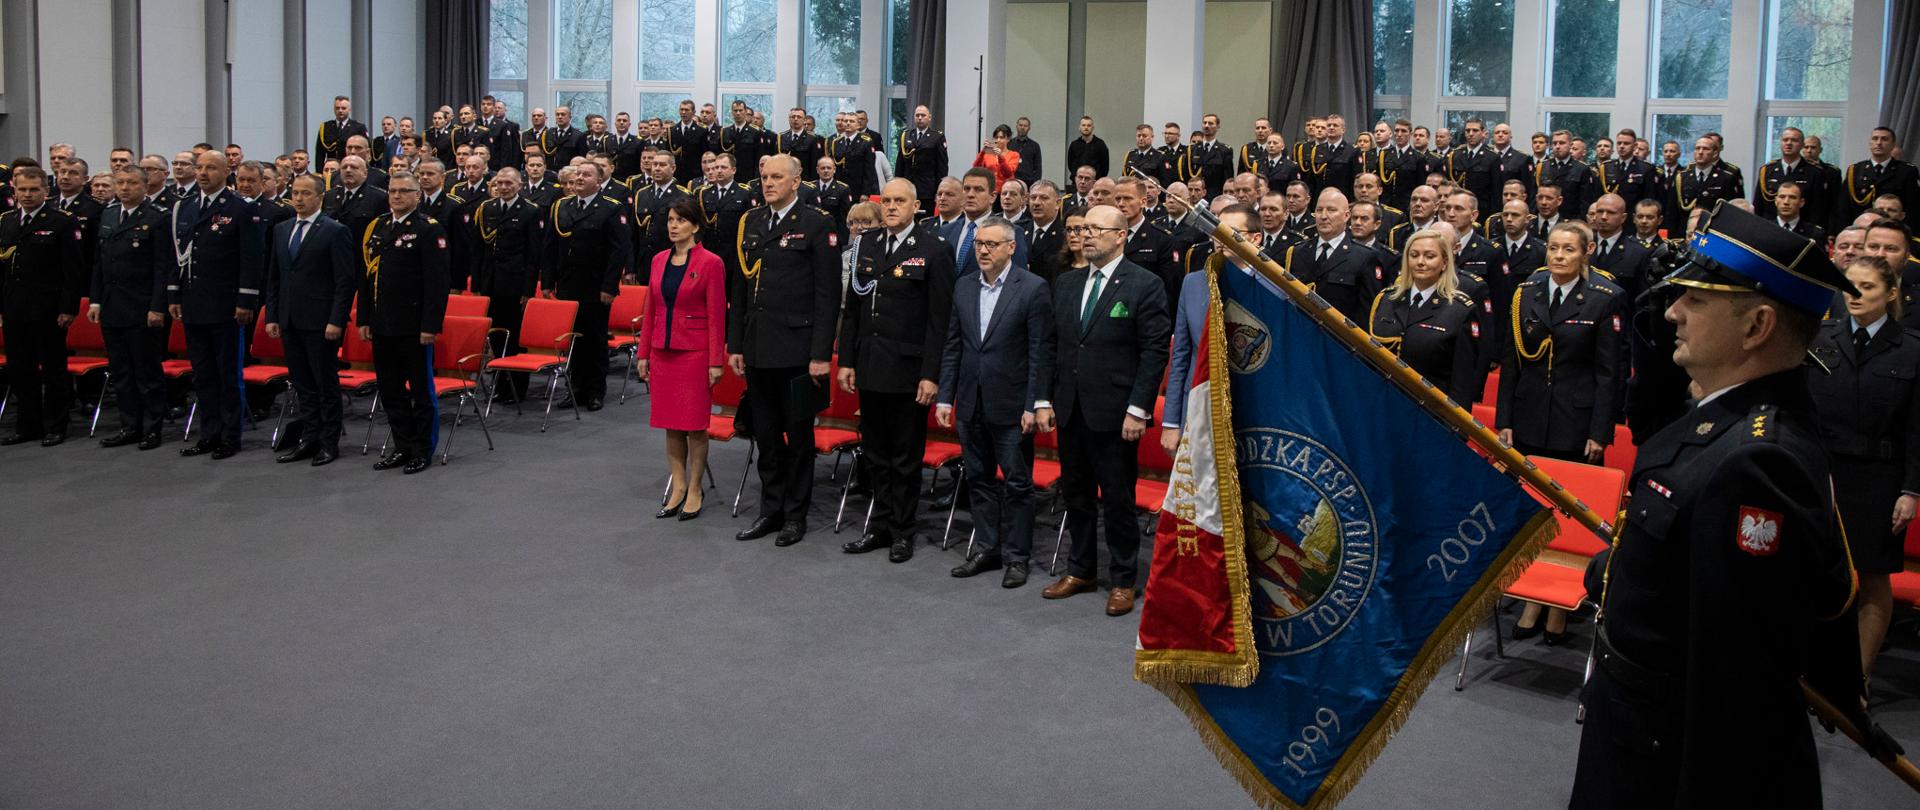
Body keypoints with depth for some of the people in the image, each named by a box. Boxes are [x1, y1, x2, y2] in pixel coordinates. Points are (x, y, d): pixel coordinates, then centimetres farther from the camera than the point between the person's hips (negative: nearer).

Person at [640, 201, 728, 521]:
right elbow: (651, 311, 13)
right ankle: (677, 487, 19)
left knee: (694, 423, 1)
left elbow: (716, 315, -9)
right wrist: (644, 353, 10)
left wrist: (715, 361, -12)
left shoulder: (710, 263, -8)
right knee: (670, 422, 9)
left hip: (695, 352, -5)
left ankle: (695, 490, 13)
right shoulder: (658, 261, 9)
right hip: (662, 351, 5)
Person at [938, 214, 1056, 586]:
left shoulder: (1033, 289, -8)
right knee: (980, 480, 14)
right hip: (971, 404, 5)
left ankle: (1016, 557, 13)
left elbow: (1041, 353, -10)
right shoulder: (964, 288, 8)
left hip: (1011, 406, -5)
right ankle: (987, 549, 25)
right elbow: (952, 346, 11)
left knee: (1017, 483, 3)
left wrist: (1035, 405, -13)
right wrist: (945, 397, 6)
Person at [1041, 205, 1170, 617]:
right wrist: (1045, 400, 8)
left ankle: (1122, 580, 16)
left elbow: (1155, 351, -10)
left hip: (1114, 413, -6)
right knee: (1076, 494, 15)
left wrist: (1137, 410, -15)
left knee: (1117, 499, 3)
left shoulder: (1145, 286, -7)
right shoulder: (1066, 284, 11)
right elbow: (1053, 345, 13)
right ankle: (1080, 571, 29)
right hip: (1070, 410, 6)